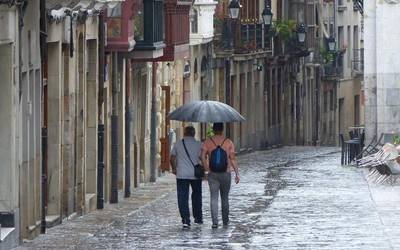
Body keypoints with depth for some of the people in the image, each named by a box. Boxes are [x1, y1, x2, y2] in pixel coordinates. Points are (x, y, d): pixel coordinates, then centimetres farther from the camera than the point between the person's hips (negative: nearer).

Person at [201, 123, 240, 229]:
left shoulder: (207, 142, -1)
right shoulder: (228, 142, -2)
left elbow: (203, 157, -12)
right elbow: (233, 159, -5)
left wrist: (206, 170, -5)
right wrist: (237, 173, -2)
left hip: (212, 174, 0)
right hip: (226, 173, 0)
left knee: (214, 198, 0)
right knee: (225, 197, 16)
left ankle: (215, 222, -11)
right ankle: (225, 220, 25)